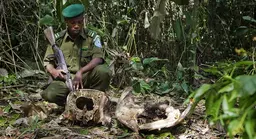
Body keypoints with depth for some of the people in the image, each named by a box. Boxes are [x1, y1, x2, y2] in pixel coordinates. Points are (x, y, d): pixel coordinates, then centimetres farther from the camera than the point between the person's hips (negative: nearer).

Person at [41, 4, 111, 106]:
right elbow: (47, 61, 12)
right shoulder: (58, 39, 7)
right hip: (64, 80, 0)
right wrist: (52, 71, -13)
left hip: (86, 78, 0)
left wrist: (81, 72, -28)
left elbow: (98, 58, -12)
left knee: (103, 71, -31)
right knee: (50, 94, -32)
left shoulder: (92, 37, 3)